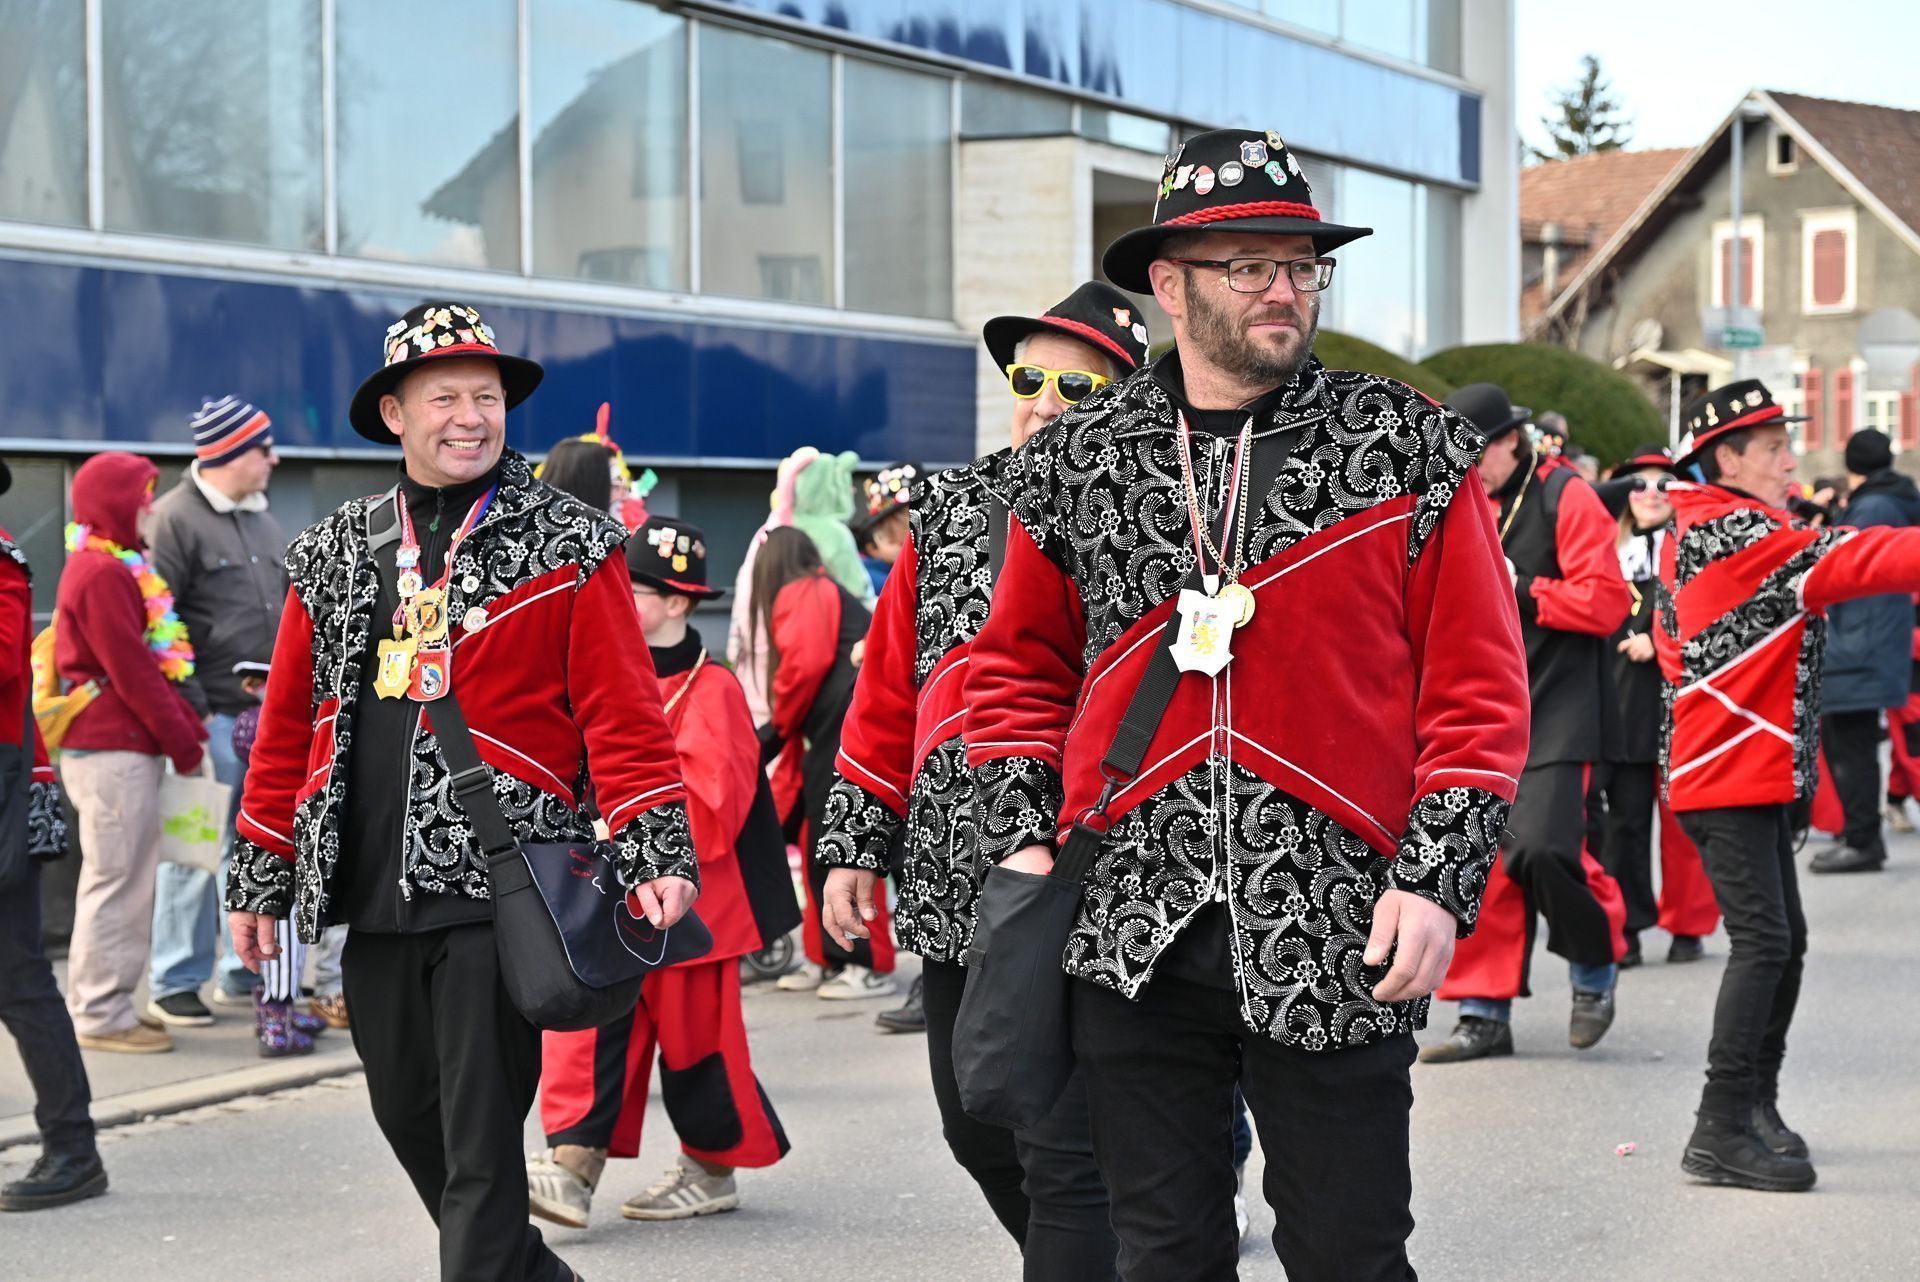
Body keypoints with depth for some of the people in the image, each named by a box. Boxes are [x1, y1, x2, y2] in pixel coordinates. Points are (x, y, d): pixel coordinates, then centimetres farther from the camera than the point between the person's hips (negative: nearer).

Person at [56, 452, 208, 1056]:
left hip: (129, 747, 10)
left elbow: (154, 660, 17)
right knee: (114, 881, -6)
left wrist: (188, 727, 8)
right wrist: (182, 742, -11)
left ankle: (105, 1004, 18)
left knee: (128, 881, 13)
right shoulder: (101, 574, -14)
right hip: (111, 750, -10)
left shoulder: (119, 568, 18)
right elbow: (131, 670, -17)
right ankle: (101, 1014, -1)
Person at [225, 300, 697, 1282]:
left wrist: (656, 856, -15)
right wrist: (260, 878, 14)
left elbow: (623, 714, -6)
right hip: (371, 897, 5)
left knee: (480, 1143, -6)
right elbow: (288, 727, 16)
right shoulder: (334, 554, 13)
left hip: (499, 894, -5)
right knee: (409, 1118, 14)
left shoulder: (568, 547, 0)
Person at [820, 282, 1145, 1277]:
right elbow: (888, 692, 17)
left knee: (1066, 1157, -6)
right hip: (953, 891, 7)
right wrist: (855, 845, 13)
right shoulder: (951, 512, 13)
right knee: (979, 1133, 18)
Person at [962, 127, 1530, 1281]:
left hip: (1338, 948, -2)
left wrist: (1437, 881, -9)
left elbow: (1479, 686, 0)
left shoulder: (1410, 455, 1)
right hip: (1133, 934, 2)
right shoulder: (1078, 466, 8)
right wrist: (1021, 841, 5)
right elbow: (1019, 667, 18)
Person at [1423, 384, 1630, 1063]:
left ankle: (1597, 968, 9)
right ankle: (1485, 1015, 10)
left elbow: (1606, 600, -15)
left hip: (1556, 712, -6)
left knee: (1541, 846, -17)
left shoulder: (1564, 498, -7)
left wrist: (1518, 592, -18)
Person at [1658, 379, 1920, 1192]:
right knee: (1763, 941, -13)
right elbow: (1847, 560, -22)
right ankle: (1722, 1132, -14)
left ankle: (1755, 1110, 20)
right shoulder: (1739, 535, -16)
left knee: (1783, 941, 13)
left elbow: (1673, 639, 25)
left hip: (1752, 770, 10)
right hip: (1731, 776, -10)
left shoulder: (1707, 537, 14)